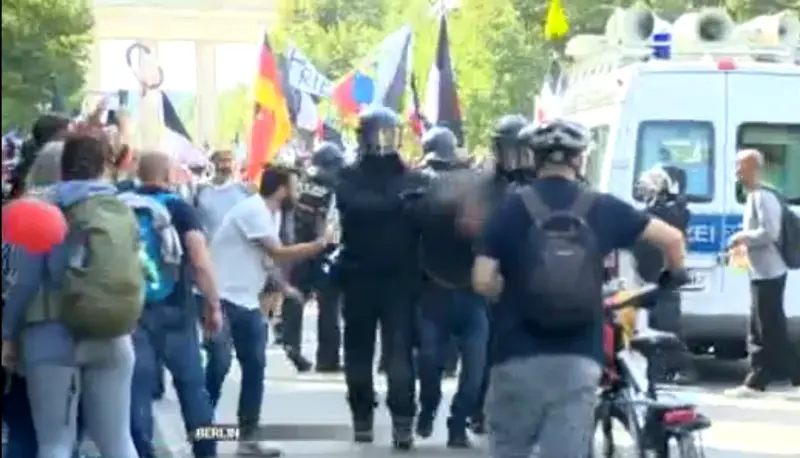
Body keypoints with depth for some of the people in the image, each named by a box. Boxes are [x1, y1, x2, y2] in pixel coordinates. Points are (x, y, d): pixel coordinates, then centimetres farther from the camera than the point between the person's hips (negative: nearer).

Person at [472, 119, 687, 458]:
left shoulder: (513, 207, -1)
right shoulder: (601, 209, 4)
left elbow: (482, 282, -7)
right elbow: (672, 237, 5)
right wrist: (675, 275, 26)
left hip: (519, 357, -1)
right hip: (578, 360, 1)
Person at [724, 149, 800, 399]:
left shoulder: (763, 196, -16)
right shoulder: (754, 196, 16)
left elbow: (769, 233, -24)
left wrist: (742, 237, -13)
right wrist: (744, 242, 11)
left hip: (768, 274, -11)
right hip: (761, 273, 11)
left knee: (773, 332, -8)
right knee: (759, 332, 10)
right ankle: (755, 383, 13)